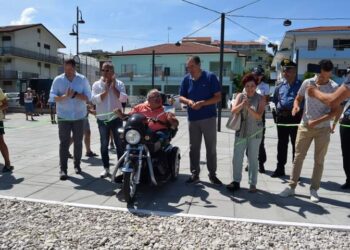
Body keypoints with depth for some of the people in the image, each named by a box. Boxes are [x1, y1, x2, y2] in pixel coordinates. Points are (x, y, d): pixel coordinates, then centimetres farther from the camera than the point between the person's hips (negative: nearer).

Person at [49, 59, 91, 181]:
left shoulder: (83, 79, -1)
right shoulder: (58, 80, -1)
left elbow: (88, 97, -3)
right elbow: (52, 97, -6)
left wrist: (75, 95, -19)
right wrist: (65, 96, -23)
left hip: (79, 117, 1)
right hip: (63, 117, -1)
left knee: (78, 142, 10)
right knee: (64, 143, -2)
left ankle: (77, 165, 25)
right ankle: (63, 169, 1)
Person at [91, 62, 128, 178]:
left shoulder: (119, 84, 2)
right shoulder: (96, 84, 3)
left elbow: (123, 98, -11)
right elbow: (94, 100, -10)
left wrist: (113, 87, -14)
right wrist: (106, 90, -13)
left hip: (116, 118, -1)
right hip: (102, 119, 1)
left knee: (120, 143, 4)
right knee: (104, 145, 8)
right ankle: (106, 168, 19)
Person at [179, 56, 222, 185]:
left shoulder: (210, 77, -6)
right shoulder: (186, 79, 5)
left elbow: (218, 97, -8)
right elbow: (181, 97, 9)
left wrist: (202, 103, -20)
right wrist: (188, 101, -14)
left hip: (209, 118, -3)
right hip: (193, 119, 3)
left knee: (211, 147, 4)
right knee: (194, 148, 8)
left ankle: (212, 174, 16)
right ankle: (195, 174, 19)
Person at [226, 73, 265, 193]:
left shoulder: (260, 98, -4)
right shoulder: (240, 96, 2)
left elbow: (259, 116, -14)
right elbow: (233, 111, -9)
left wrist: (249, 108, -28)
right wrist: (242, 104, -27)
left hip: (255, 132, -2)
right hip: (241, 131, 2)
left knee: (253, 158, 5)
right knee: (237, 157, 5)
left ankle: (252, 183, 16)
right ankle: (236, 181, 17)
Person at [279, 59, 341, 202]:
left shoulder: (334, 88, -8)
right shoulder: (307, 83, -3)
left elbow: (335, 111, -9)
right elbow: (298, 98, 10)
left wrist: (317, 121, -19)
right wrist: (296, 106, -13)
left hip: (323, 129, -1)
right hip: (305, 126, 2)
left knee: (319, 160, 7)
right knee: (298, 157, 6)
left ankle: (314, 189, 21)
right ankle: (292, 187, 16)